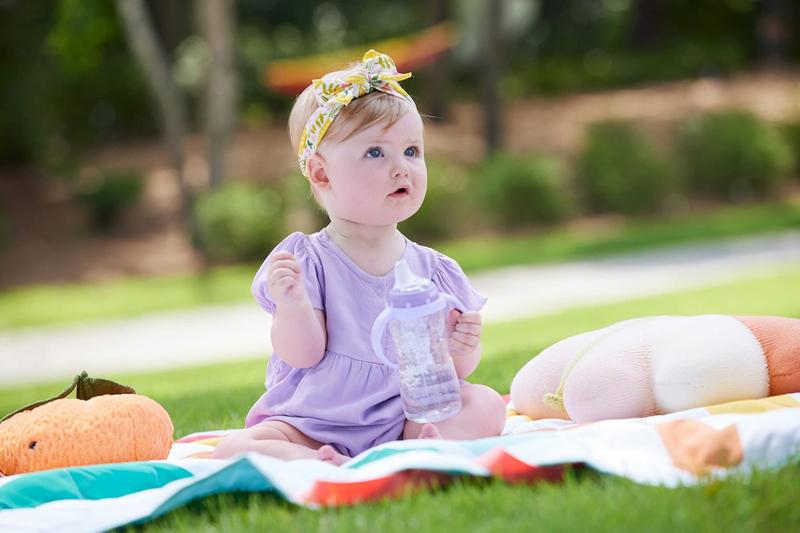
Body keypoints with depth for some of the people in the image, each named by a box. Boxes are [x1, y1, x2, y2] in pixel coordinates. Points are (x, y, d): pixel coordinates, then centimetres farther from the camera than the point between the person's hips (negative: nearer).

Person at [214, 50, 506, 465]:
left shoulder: (432, 269, 4)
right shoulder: (306, 261, -5)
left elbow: (452, 369, 8)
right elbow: (303, 353, -12)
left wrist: (462, 351, -15)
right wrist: (292, 303, -31)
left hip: (404, 417, 3)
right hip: (311, 426, -3)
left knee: (486, 405, -17)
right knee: (233, 450, -26)